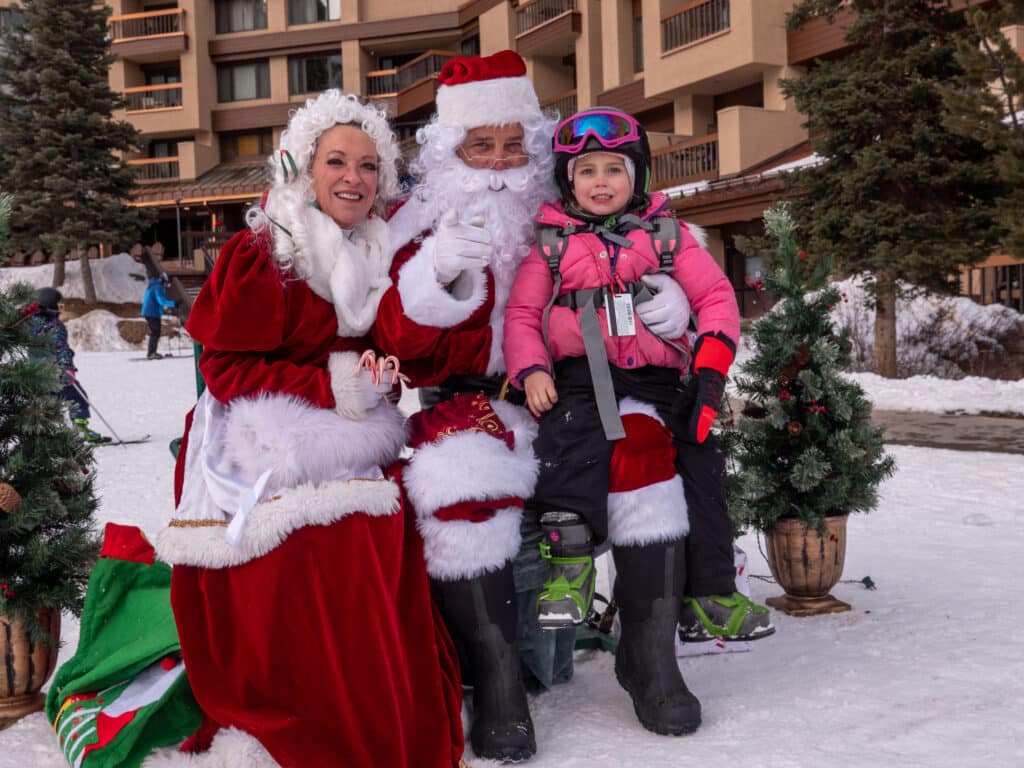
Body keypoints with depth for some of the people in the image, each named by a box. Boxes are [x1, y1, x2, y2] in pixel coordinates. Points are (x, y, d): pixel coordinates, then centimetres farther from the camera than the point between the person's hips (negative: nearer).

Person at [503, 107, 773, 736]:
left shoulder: (668, 235, 12)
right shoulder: (552, 245, 11)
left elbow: (716, 296, 8)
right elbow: (522, 314, 9)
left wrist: (712, 364, -6)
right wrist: (531, 370, -9)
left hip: (654, 380, 2)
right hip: (579, 379, -1)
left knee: (700, 466, -11)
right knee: (571, 440, -32)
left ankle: (711, 588, 2)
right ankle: (570, 564, -28)